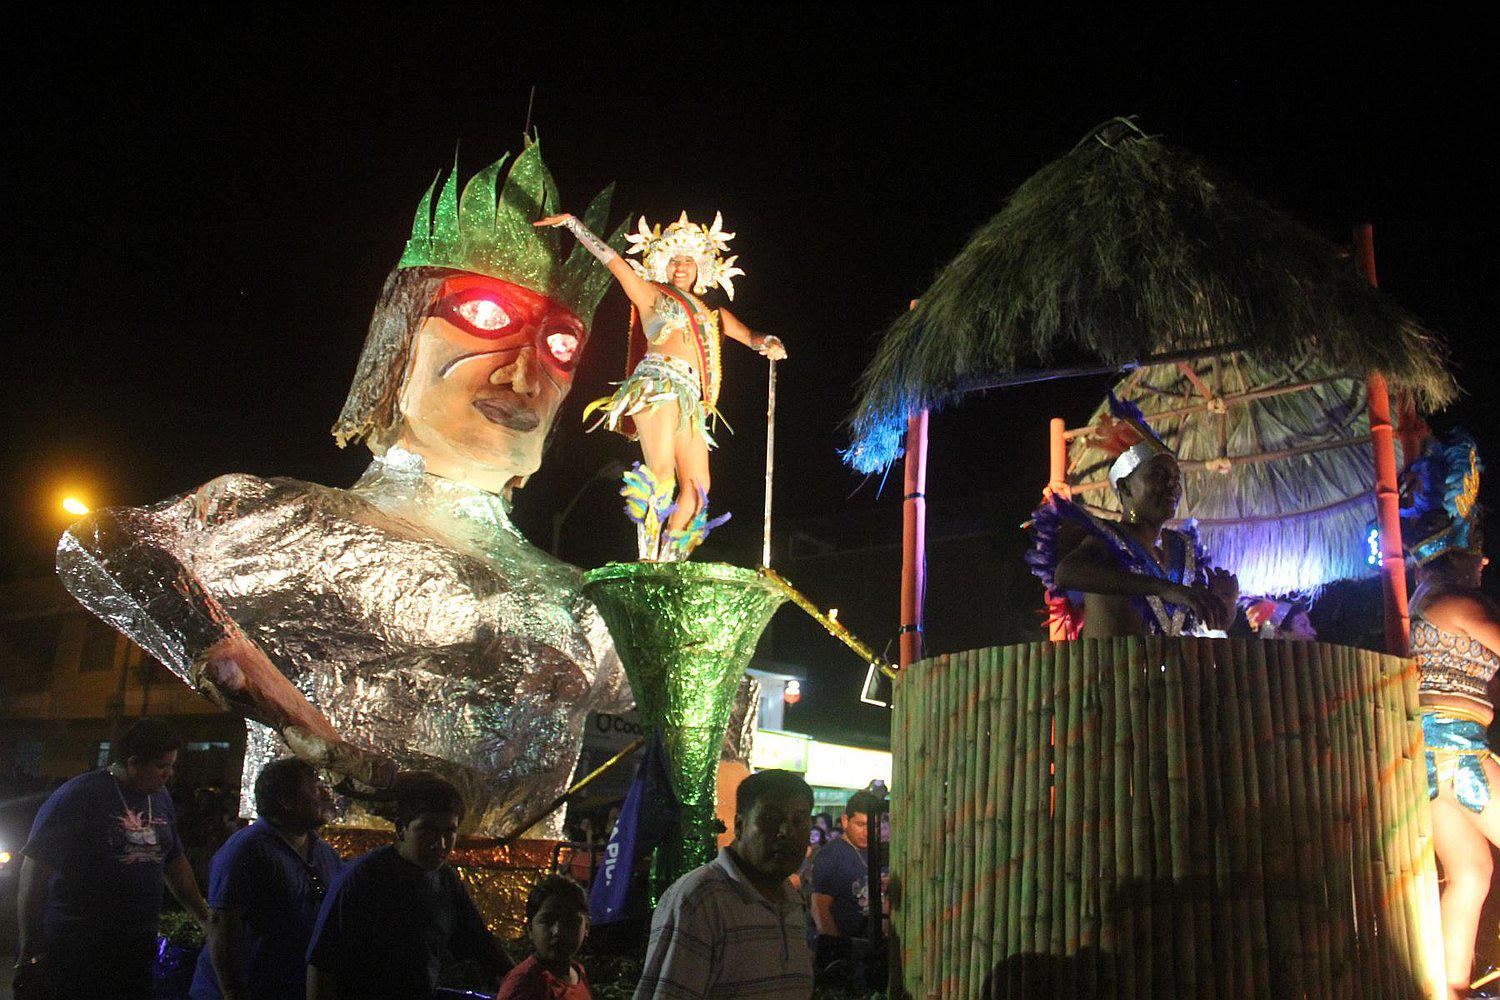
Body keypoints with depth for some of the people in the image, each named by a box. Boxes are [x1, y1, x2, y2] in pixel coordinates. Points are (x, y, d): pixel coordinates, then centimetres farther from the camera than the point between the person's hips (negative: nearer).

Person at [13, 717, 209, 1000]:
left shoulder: (160, 798, 9)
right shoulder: (78, 796, -12)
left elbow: (175, 863, 20)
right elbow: (35, 873, -12)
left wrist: (206, 919, 21)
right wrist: (30, 951, -13)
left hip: (138, 951, 6)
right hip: (72, 954, -6)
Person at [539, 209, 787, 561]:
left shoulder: (712, 315, 29)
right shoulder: (651, 295, 17)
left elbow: (750, 336, 20)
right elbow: (610, 259, 14)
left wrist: (769, 343, -3)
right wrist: (572, 223, 12)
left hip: (690, 400, 6)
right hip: (658, 384, -6)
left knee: (697, 486, -6)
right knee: (661, 473, -23)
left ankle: (667, 565, -4)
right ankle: (648, 561, -25)